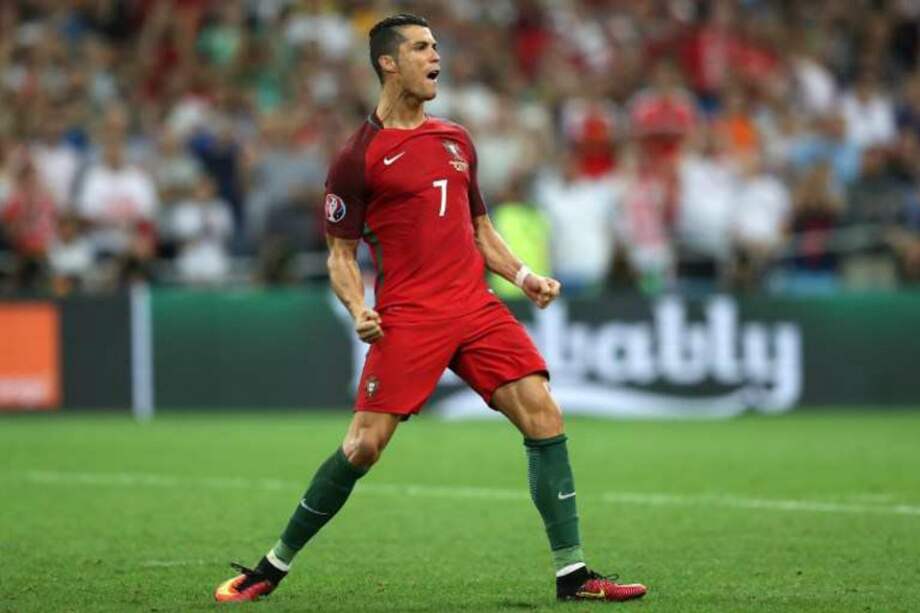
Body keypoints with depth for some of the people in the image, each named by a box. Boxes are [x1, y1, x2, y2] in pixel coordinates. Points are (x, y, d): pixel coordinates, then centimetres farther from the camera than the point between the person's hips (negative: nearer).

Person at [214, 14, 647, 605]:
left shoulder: (457, 140, 17)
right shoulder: (359, 157, 0)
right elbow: (342, 254, 3)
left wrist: (523, 275, 8)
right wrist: (358, 311, -15)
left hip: (476, 307, 5)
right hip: (407, 318, -5)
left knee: (544, 416, -9)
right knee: (364, 445, -10)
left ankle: (572, 574, -5)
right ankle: (272, 568, 7)